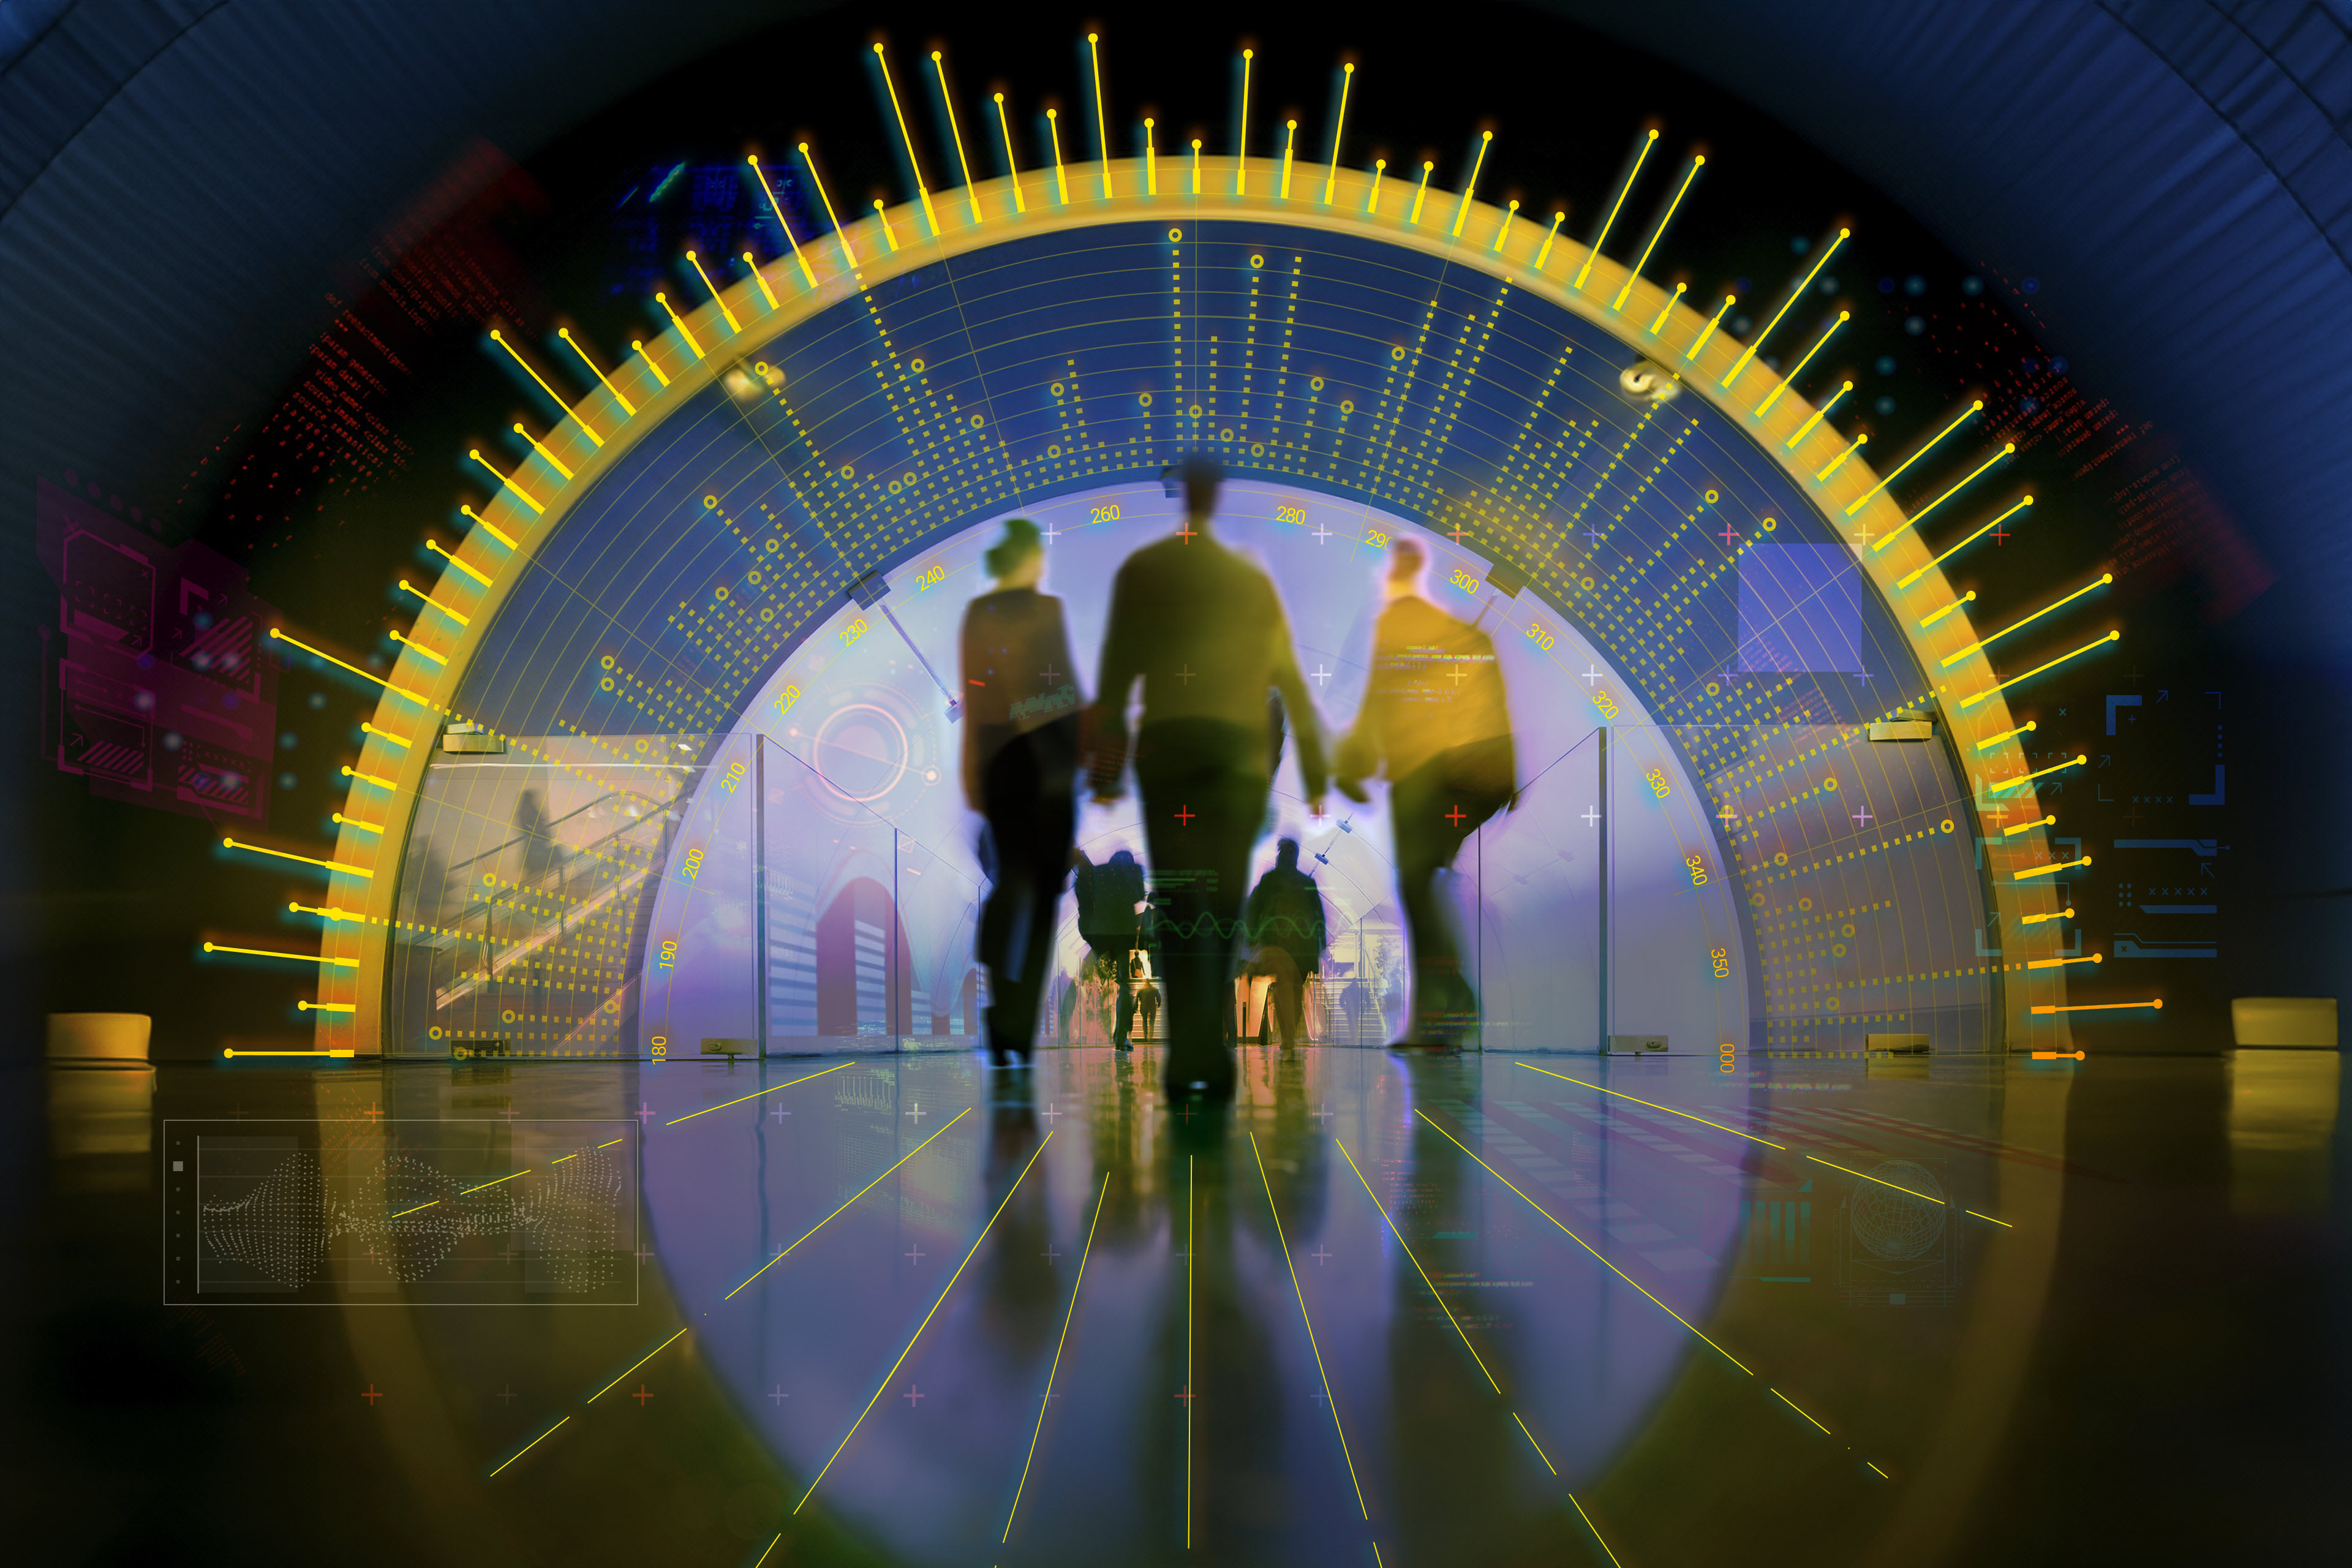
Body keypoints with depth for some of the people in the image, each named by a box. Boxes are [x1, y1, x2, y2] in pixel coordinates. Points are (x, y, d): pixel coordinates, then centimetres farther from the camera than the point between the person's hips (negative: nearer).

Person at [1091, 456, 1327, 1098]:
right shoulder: (1254, 579, 12)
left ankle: (1189, 1061, -11)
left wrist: (1105, 770, 1)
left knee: (1176, 905, -1)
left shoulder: (1140, 571, 4)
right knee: (1223, 902, 7)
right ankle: (1210, 1058, 7)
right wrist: (1315, 776, 15)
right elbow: (1290, 681, 12)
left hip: (1167, 746, -2)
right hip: (1241, 750, 2)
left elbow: (1116, 675, -1)